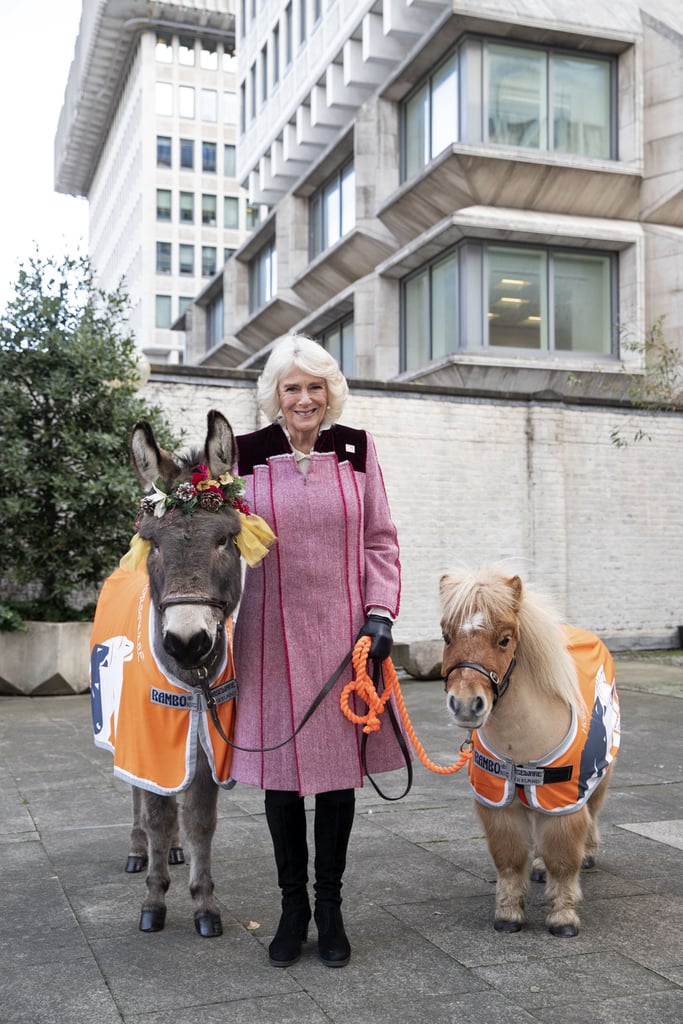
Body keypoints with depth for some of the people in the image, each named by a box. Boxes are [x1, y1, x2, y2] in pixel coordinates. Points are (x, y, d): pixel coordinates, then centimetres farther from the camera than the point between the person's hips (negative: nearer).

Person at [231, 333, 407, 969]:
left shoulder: (356, 450, 3)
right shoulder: (248, 455, -1)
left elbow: (380, 541, 5)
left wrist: (379, 613, -6)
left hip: (343, 630, 1)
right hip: (272, 635, 0)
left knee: (338, 771, 9)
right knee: (280, 773, 8)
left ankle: (330, 907, 26)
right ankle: (293, 907, 26)